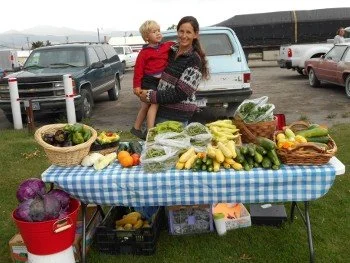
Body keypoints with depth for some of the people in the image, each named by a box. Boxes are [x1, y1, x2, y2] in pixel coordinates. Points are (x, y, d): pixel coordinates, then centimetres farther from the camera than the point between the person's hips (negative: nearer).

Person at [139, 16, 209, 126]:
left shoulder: (194, 60, -14)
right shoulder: (172, 50, 5)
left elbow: (180, 93, -19)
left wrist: (150, 96, -16)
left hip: (177, 117, -7)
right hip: (161, 110, 7)